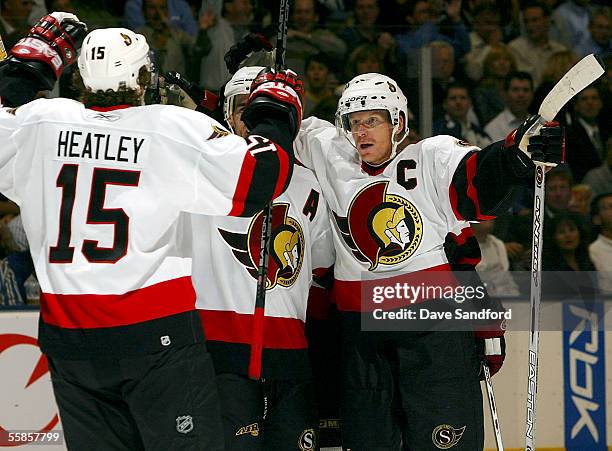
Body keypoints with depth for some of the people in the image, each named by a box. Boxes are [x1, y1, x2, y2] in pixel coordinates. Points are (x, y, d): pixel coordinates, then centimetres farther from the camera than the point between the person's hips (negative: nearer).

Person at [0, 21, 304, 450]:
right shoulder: (177, 128, -9)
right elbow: (261, 176, -11)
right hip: (156, 334, -4)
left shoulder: (41, 122, 0)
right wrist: (276, 108, 5)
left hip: (68, 335, 4)